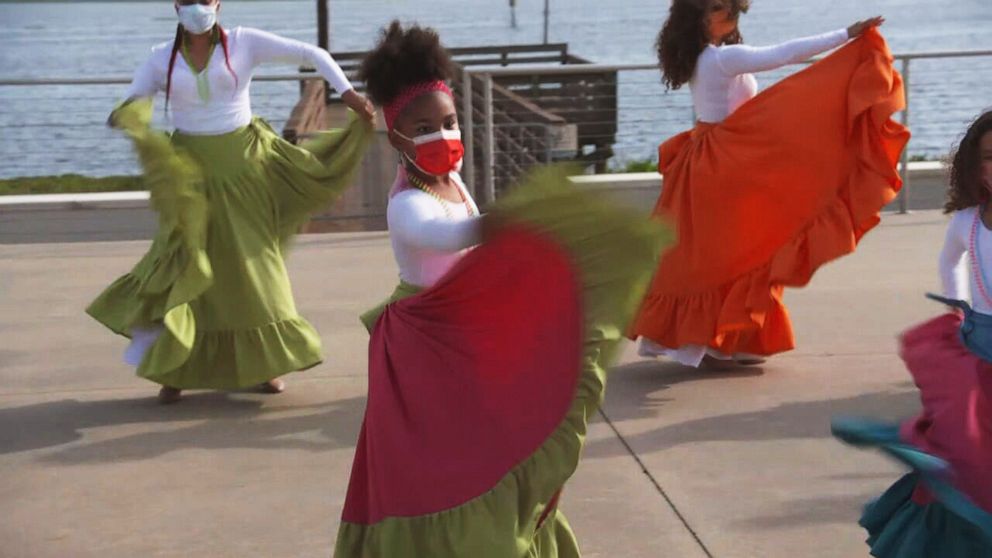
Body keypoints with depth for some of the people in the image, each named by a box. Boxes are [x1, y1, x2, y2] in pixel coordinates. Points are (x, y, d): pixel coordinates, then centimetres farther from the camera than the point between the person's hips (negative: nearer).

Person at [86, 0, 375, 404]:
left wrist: (347, 92, -14)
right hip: (189, 171, 0)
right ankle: (175, 371, 7)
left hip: (241, 163, 0)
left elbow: (311, 54, -3)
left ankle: (263, 363, 17)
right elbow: (126, 110, 1)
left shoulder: (244, 43, -3)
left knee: (251, 262, 5)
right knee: (186, 268, -2)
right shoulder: (162, 59, 1)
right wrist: (128, 118, -23)